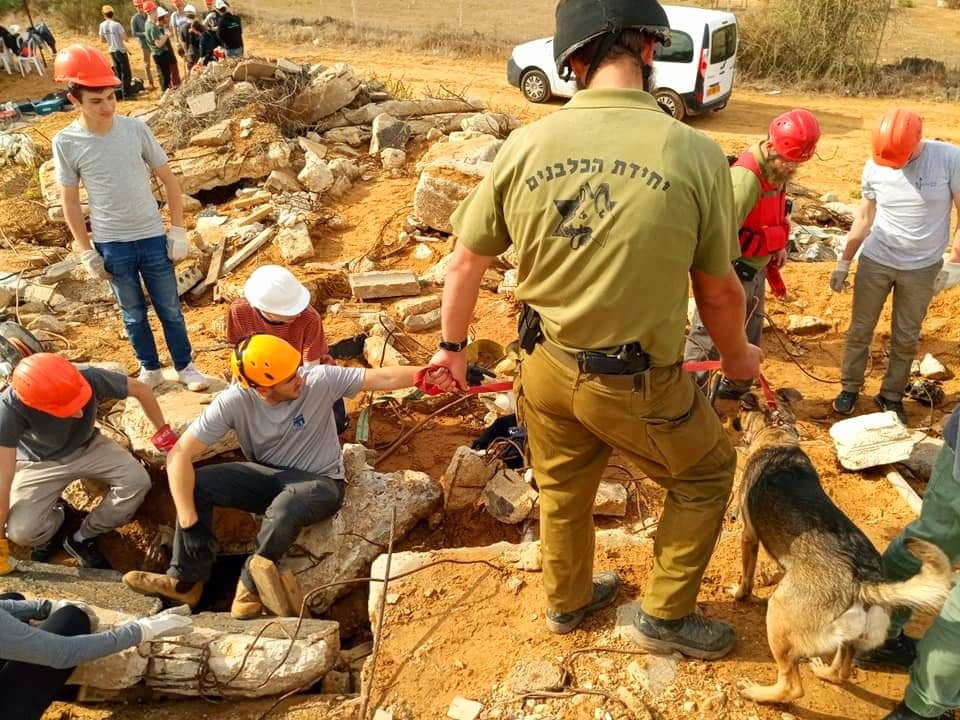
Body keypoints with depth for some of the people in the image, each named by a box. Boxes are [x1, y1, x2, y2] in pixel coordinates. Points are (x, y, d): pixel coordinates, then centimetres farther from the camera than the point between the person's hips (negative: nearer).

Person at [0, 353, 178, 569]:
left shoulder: (90, 378, -34)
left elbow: (140, 390, -14)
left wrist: (163, 433, -7)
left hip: (88, 447, 2)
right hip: (39, 464, -2)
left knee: (138, 481, -21)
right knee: (21, 531, -24)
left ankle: (83, 539, 2)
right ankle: (56, 517, 14)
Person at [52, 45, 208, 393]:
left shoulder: (136, 128, -8)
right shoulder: (66, 142, -10)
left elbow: (168, 179, 0)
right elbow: (71, 203, -1)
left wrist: (178, 231, -2)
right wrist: (87, 253, -2)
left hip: (152, 238, 1)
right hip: (111, 246, 0)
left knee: (170, 308, 12)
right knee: (133, 313, 15)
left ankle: (185, 366, 29)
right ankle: (150, 368, 34)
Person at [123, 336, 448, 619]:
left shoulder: (320, 380, -22)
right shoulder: (233, 402, -20)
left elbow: (381, 378, -20)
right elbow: (180, 454, -20)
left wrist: (425, 374, -32)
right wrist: (189, 522, -25)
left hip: (320, 483, -3)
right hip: (267, 476, 3)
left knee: (282, 510, -37)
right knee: (196, 483, -19)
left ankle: (251, 586, -9)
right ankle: (186, 581, -5)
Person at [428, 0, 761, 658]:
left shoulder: (524, 145, -10)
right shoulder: (695, 153, -18)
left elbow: (466, 263, -1)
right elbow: (720, 290, -7)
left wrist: (453, 346, 16)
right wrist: (737, 355, 14)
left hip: (547, 368, 4)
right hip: (637, 384, -3)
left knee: (562, 489, 27)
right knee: (707, 473, 25)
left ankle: (568, 601, 53)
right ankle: (666, 616, 38)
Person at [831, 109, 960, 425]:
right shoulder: (874, 167, -9)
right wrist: (844, 261, 7)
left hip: (922, 268, -1)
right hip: (875, 261, 1)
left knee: (906, 337, 11)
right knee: (860, 329, 9)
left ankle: (891, 395, 27)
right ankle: (850, 388, 27)